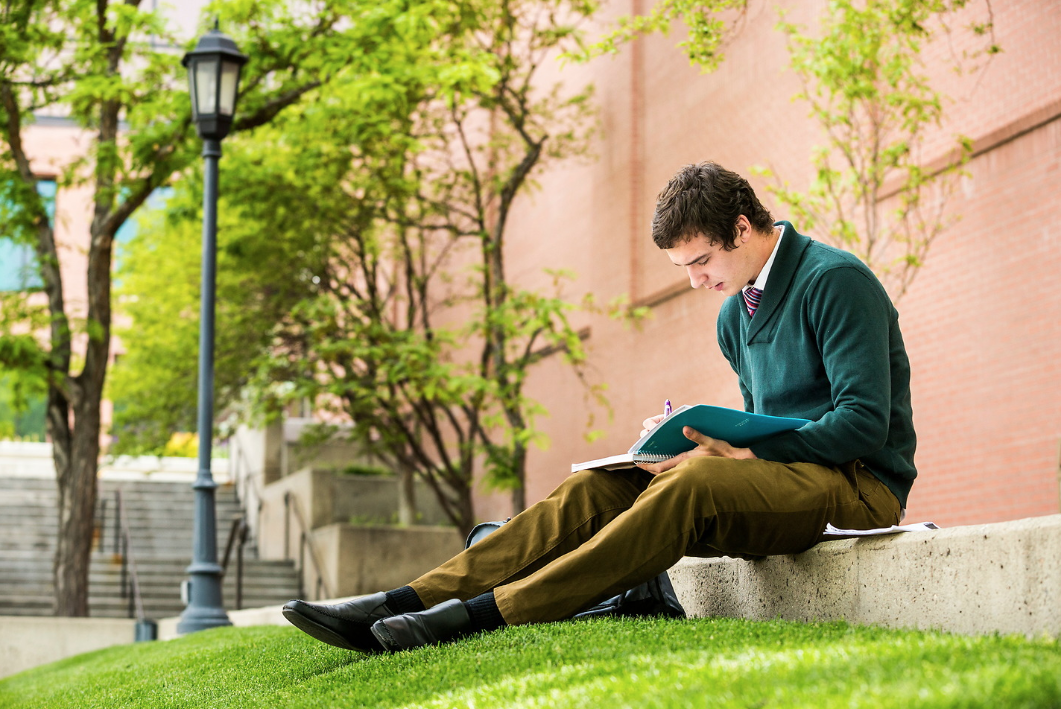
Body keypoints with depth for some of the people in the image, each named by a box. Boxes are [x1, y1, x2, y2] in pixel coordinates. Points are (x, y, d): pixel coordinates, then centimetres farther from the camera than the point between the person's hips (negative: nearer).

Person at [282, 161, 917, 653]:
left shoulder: (836, 280, -10)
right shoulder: (735, 317, 16)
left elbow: (864, 424, -18)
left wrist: (740, 455, -21)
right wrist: (687, 435, 1)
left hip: (858, 484, -7)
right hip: (779, 477, 7)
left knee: (693, 484, -36)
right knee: (595, 489, -14)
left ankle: (488, 613, -40)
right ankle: (407, 604, -24)